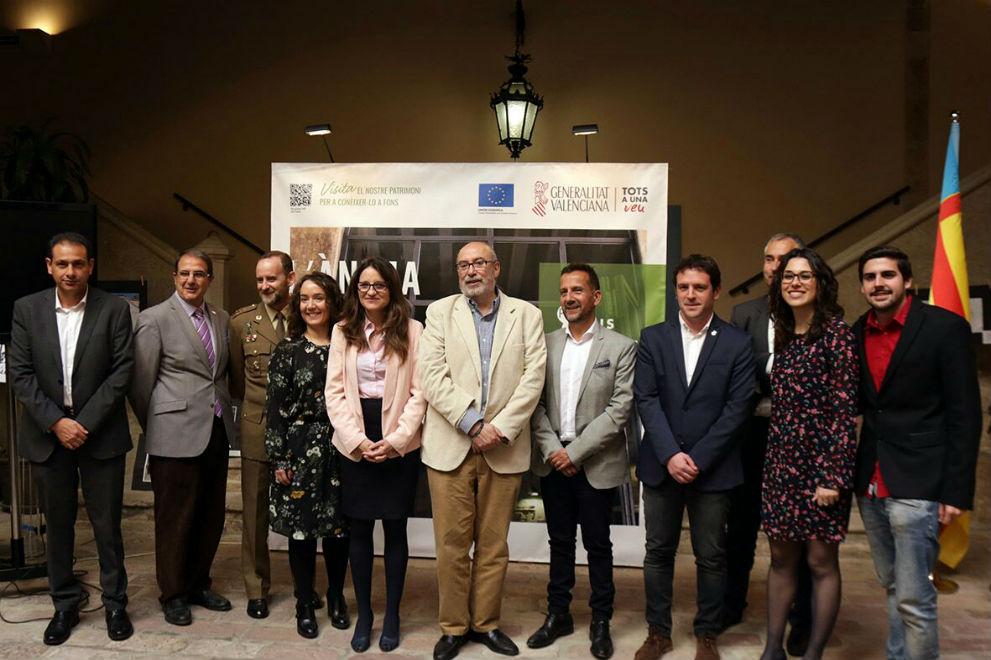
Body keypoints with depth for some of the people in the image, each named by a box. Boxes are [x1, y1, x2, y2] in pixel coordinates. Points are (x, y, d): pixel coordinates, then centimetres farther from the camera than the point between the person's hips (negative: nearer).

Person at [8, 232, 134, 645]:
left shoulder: (114, 309, -4)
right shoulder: (26, 309, 1)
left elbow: (122, 371, -7)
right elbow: (19, 373, -2)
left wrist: (85, 423, -12)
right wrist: (56, 422, -11)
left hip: (100, 434, -2)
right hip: (48, 434, 2)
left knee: (107, 524, 6)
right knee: (57, 525, 12)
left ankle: (115, 603, 22)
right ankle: (65, 604, 27)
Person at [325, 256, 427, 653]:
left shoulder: (412, 331, -1)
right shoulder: (343, 332, 6)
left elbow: (419, 392, -5)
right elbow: (335, 391, 2)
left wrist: (395, 440, -13)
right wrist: (357, 440, -9)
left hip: (399, 444, -2)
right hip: (355, 443, 2)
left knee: (395, 530, 6)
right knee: (359, 531, 7)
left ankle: (392, 615, 20)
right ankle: (363, 614, 21)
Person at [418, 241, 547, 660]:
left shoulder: (526, 315, 7)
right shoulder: (440, 312, 7)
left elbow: (532, 378, -2)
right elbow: (432, 376, -4)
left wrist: (500, 428, -12)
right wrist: (473, 423, -12)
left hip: (504, 449, 1)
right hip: (450, 447, 0)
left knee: (493, 544, 8)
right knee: (451, 544, 4)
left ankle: (485, 623, 23)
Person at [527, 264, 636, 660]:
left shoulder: (621, 348, -6)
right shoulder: (545, 344, 5)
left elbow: (619, 410, -11)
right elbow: (537, 403, 3)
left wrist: (574, 451, -14)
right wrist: (552, 450, -9)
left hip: (596, 464, -3)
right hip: (553, 460, 3)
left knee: (597, 545, 8)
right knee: (560, 541, 15)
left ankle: (600, 621, 23)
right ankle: (558, 614, 29)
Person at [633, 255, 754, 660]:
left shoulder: (737, 343, -1)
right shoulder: (653, 338, 4)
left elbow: (737, 408, -6)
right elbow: (646, 399, -2)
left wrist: (697, 458, -12)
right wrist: (670, 455, -12)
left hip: (712, 469, -1)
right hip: (661, 466, 2)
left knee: (711, 557, 8)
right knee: (658, 552, 10)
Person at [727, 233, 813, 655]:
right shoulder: (744, 313, 5)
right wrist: (755, 399, -11)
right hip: (753, 432, 3)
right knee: (742, 522, 14)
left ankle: (801, 620, 25)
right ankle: (732, 603, 31)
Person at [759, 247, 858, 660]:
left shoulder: (835, 332, -9)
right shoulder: (783, 335, 10)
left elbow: (845, 409, -13)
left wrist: (834, 477, -16)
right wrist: (772, 461, 9)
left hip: (820, 465, -6)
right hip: (781, 463, 6)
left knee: (821, 561, 5)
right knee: (781, 558, 13)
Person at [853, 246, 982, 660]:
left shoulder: (945, 327, -7)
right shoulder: (857, 333, 8)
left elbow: (965, 415, -8)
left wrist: (956, 490, -11)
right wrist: (851, 473, 4)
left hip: (915, 486, -5)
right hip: (870, 486, 5)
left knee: (913, 598, -3)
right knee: (893, 588, 15)